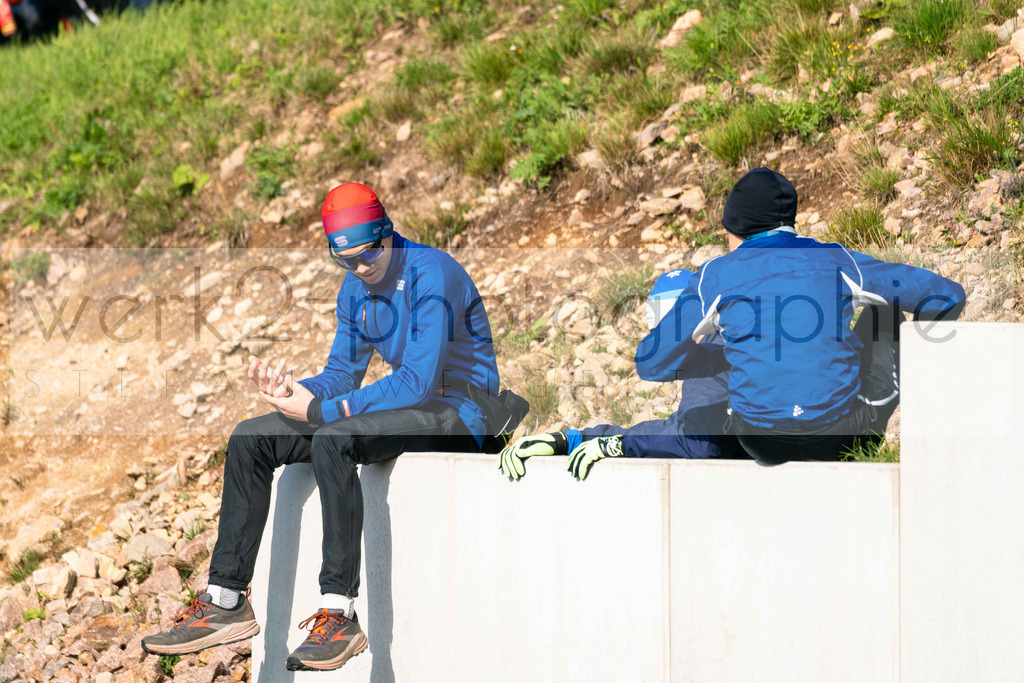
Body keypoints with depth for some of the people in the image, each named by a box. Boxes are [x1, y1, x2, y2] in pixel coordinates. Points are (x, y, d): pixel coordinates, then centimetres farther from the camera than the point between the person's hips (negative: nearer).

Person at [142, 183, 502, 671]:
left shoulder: (432, 274, -19)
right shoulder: (354, 291, 8)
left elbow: (418, 382, -26)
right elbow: (341, 375, 11)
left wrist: (317, 410, -25)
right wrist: (293, 389, -13)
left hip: (458, 410, -9)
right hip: (402, 405, 9)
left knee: (332, 440, -36)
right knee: (250, 440, -2)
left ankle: (339, 613, -34)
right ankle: (226, 601, -3)